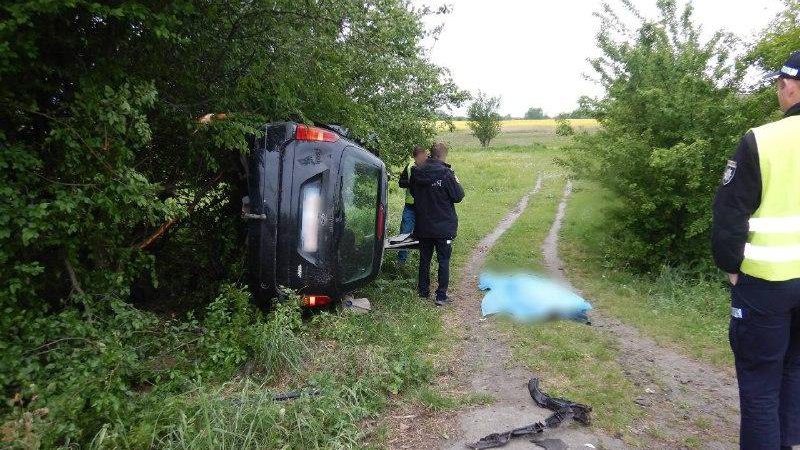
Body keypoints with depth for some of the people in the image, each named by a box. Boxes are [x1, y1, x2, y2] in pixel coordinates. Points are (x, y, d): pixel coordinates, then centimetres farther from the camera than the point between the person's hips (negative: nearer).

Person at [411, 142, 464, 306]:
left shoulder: (417, 173, -1)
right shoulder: (445, 174, -18)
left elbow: (413, 193, 13)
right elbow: (458, 196, -11)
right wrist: (456, 182, 6)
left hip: (423, 226, 5)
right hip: (443, 227, -5)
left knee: (424, 259, 16)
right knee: (444, 261, 5)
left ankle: (423, 291, 25)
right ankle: (441, 296, 7)